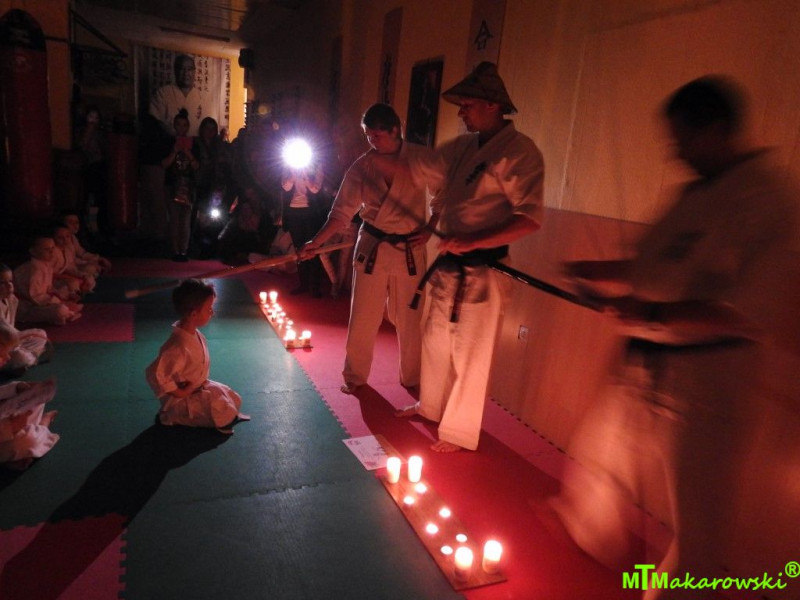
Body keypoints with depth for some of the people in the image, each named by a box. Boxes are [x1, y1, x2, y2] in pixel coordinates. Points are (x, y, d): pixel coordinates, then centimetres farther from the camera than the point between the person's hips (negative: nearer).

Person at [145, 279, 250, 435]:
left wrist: (202, 382, 5)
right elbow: (155, 373, -37)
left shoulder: (193, 333, -5)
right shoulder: (179, 346, -35)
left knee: (233, 399, 7)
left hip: (197, 388, 9)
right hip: (182, 400, -9)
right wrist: (178, 392, -25)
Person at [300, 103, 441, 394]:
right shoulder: (362, 166, -1)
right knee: (362, 318, 7)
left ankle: (412, 379, 30)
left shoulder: (421, 158, -6)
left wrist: (431, 229, -6)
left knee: (409, 319, 9)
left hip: (410, 250, -1)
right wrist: (316, 241, -12)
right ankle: (355, 376, 28)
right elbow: (342, 212, -2)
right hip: (371, 248, 1)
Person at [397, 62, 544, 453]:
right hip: (449, 263, 8)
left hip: (483, 269, -8)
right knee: (436, 339, 20)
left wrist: (472, 241, -25)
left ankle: (459, 434, 23)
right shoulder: (462, 146, 10)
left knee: (470, 354, 4)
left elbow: (531, 218, -20)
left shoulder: (519, 152, -13)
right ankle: (430, 406, 43)